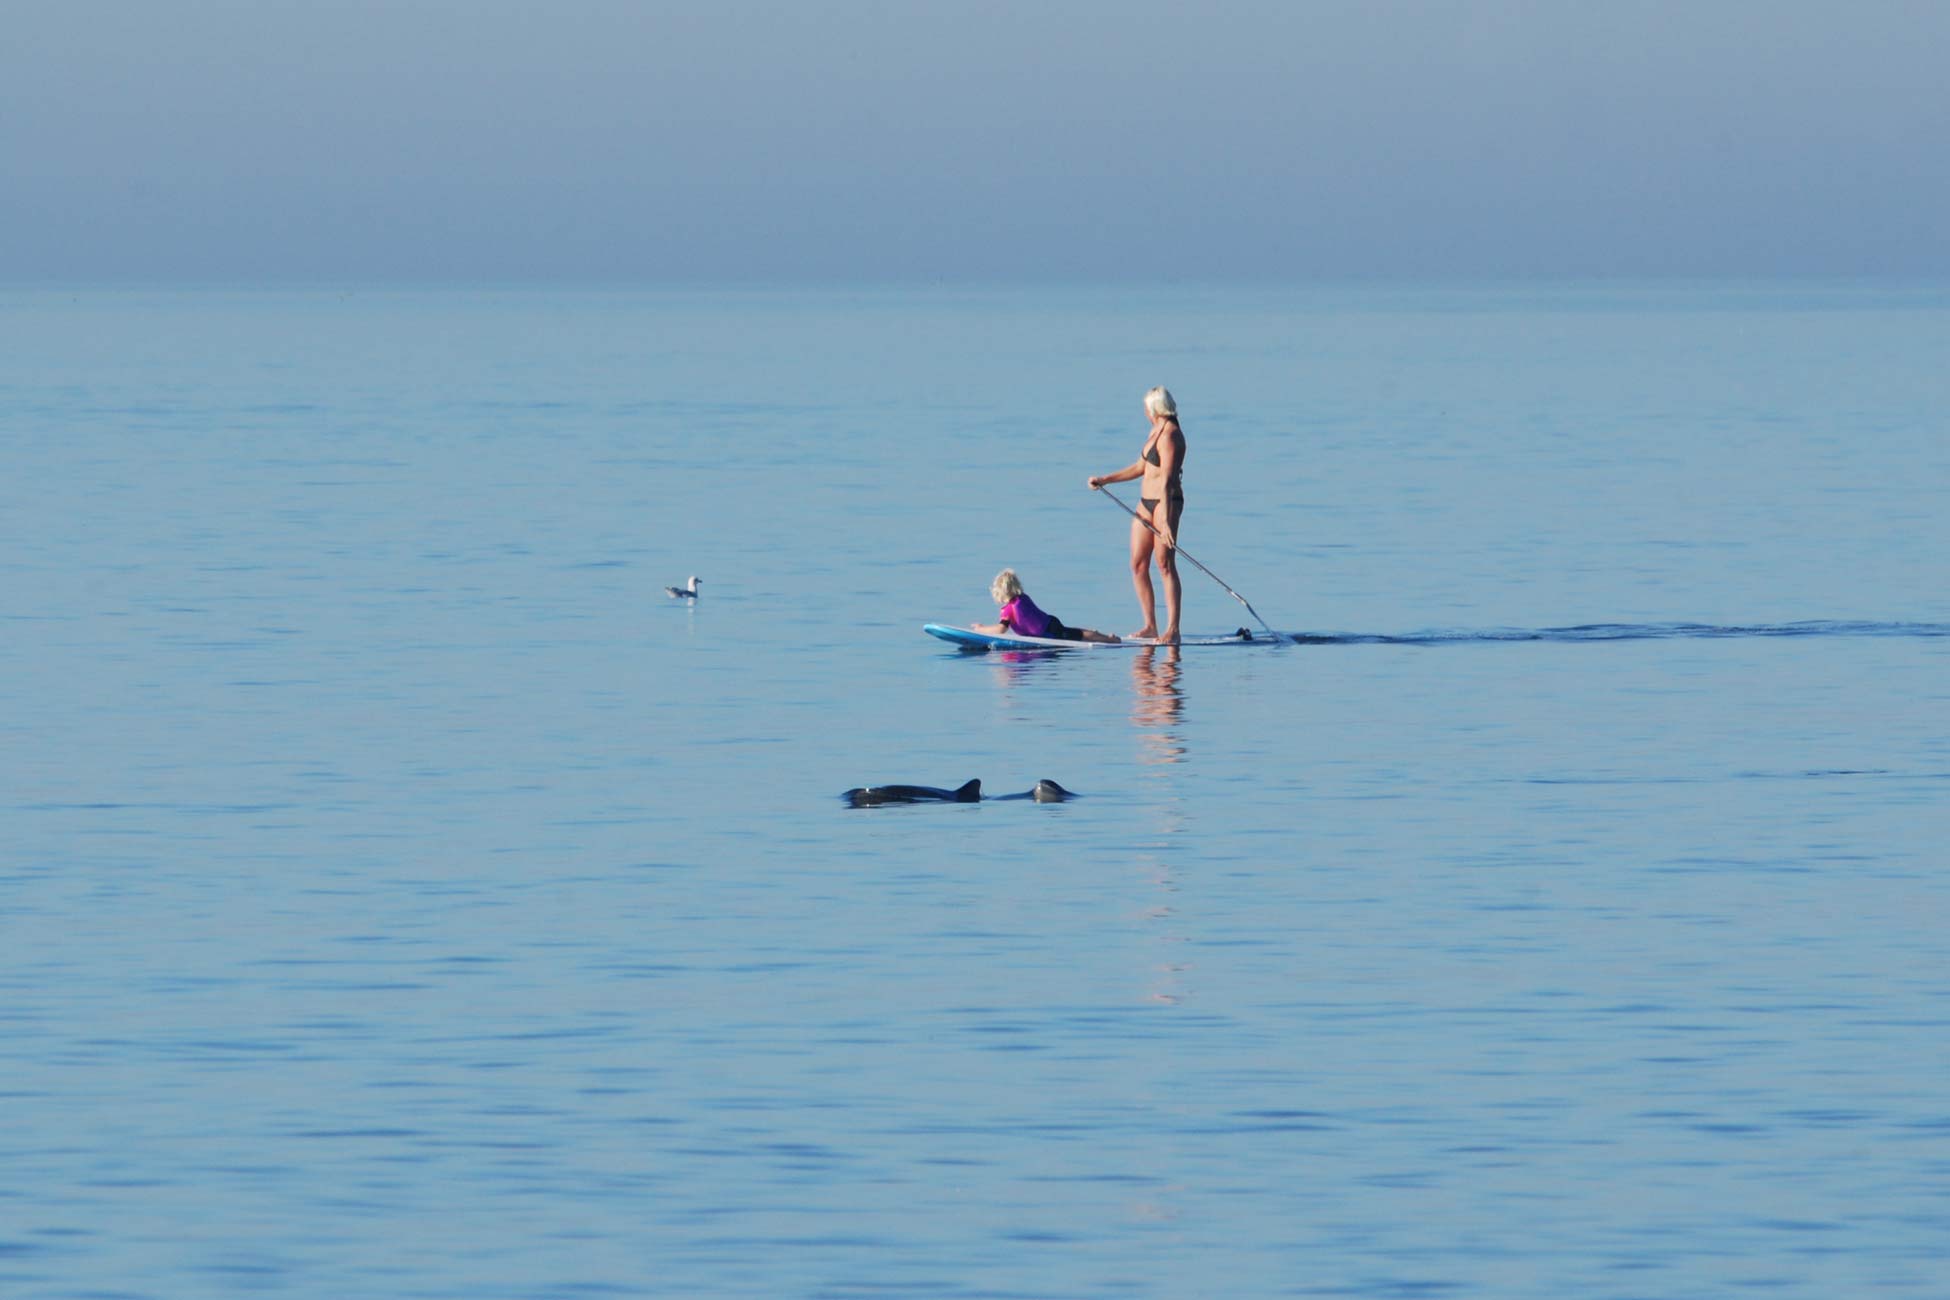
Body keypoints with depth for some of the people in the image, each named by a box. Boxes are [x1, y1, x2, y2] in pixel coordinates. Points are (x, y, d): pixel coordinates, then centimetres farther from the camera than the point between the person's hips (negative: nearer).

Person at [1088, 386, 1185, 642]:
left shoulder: (1169, 435, -16)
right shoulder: (1156, 431, 15)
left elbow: (1166, 481, -23)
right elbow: (1140, 467, 26)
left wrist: (1165, 521, -28)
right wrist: (1104, 480, 26)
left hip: (1166, 502, -10)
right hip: (1146, 501, 10)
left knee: (1165, 565, -10)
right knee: (1138, 564, 7)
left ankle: (1173, 629, -9)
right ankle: (1150, 626, 11)